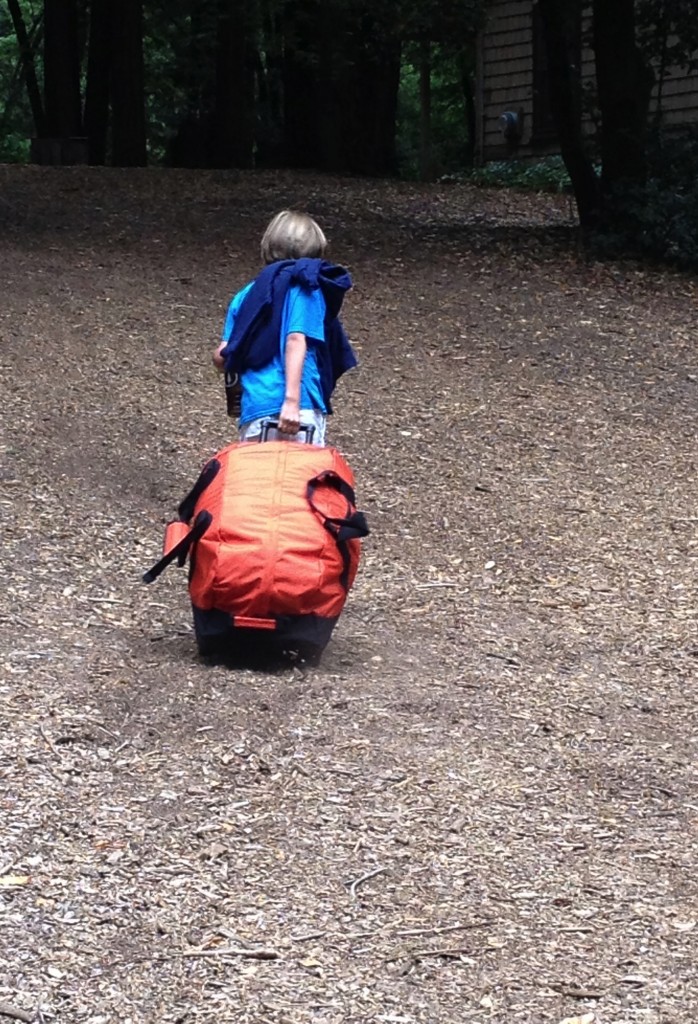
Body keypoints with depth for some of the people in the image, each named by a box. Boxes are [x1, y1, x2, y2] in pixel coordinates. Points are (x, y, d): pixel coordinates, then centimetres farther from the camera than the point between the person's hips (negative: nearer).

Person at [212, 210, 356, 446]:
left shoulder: (246, 295, 20)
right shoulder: (306, 286, 6)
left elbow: (221, 358, 13)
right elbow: (296, 340, -10)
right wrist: (292, 400, -19)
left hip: (253, 411, 5)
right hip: (300, 410, -5)